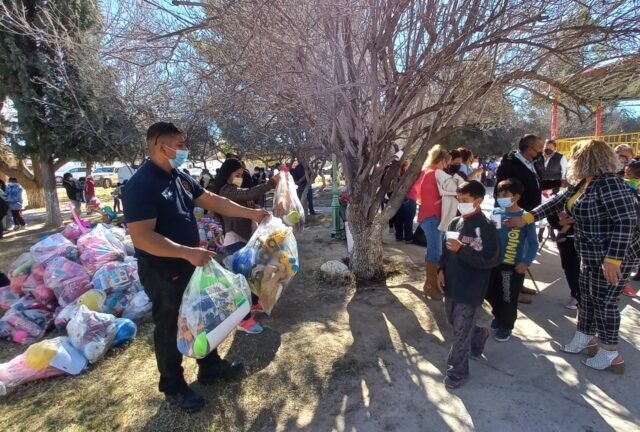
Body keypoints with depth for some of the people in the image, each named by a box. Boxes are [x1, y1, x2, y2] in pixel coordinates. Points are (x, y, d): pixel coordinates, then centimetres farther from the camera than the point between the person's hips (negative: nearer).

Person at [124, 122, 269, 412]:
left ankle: (210, 368, 41)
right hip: (162, 272, -9)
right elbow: (141, 236, -29)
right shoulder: (141, 185, -22)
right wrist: (188, 252, -34)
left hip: (190, 265, 9)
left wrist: (251, 213, 4)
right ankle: (173, 388, 30)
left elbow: (212, 201, 9)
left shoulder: (180, 178, 5)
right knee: (169, 328, 9)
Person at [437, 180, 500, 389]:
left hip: (470, 289, -7)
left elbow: (491, 260, -20)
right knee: (453, 321, 24)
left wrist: (462, 249, -26)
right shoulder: (455, 223, 5)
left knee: (461, 331, 0)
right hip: (451, 284, 7)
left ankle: (457, 371, 17)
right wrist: (442, 270, 3)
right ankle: (480, 335, 51)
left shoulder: (486, 227, -15)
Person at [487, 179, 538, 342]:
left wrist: (526, 262, -16)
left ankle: (506, 326, 28)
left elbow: (533, 243, -8)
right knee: (491, 294, 17)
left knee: (508, 299, 7)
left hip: (513, 266, -5)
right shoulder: (496, 213, 0)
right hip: (493, 263, 5)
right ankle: (499, 316, 43)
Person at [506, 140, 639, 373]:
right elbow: (557, 202, 12)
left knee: (604, 301, 2)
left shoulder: (609, 183, -22)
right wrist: (526, 218, 4)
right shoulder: (581, 184, 7)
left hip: (613, 256, -9)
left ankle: (610, 355, 19)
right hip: (591, 254, 9)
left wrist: (613, 259, -28)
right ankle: (585, 339, 36)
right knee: (587, 297, 18)